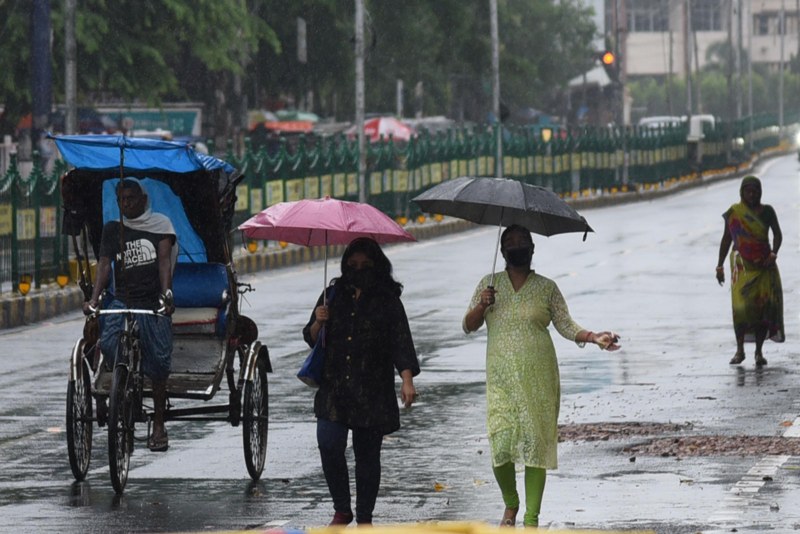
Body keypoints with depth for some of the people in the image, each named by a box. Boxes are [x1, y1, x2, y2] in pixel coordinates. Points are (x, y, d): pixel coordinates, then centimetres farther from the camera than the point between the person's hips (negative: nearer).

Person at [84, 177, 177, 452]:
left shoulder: (160, 224, 5)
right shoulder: (113, 230, 11)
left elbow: (165, 261, -6)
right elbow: (104, 265, 2)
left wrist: (166, 293, -22)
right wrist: (94, 299, -14)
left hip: (153, 304, -1)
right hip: (122, 301, 2)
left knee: (157, 366, -2)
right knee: (109, 343, -26)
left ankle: (158, 426, 9)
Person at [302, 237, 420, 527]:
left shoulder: (388, 301, 2)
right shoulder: (334, 295, 10)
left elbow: (401, 343, -4)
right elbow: (310, 338, 16)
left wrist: (407, 380, -18)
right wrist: (318, 323, -7)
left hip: (372, 392, -2)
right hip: (334, 389, 2)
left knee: (367, 454, 2)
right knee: (329, 445, -12)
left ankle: (364, 517, 14)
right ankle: (341, 510, 4)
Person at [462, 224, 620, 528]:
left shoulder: (546, 288, 7)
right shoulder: (489, 284, 10)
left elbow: (566, 326, 4)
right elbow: (468, 326, 9)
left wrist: (594, 337, -13)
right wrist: (481, 306, -11)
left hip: (539, 378, 0)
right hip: (501, 378, 1)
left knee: (537, 443, -5)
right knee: (500, 445, -9)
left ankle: (532, 519, 2)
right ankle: (510, 505, 18)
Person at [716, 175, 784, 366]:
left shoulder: (767, 211, 4)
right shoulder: (734, 212, 3)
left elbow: (777, 234, 5)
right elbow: (726, 239, 8)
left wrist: (773, 253, -14)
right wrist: (720, 266, 6)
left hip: (763, 265, 1)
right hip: (742, 264, -1)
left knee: (763, 306, -3)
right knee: (740, 305, -14)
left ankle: (759, 351, 3)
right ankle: (740, 350, -6)